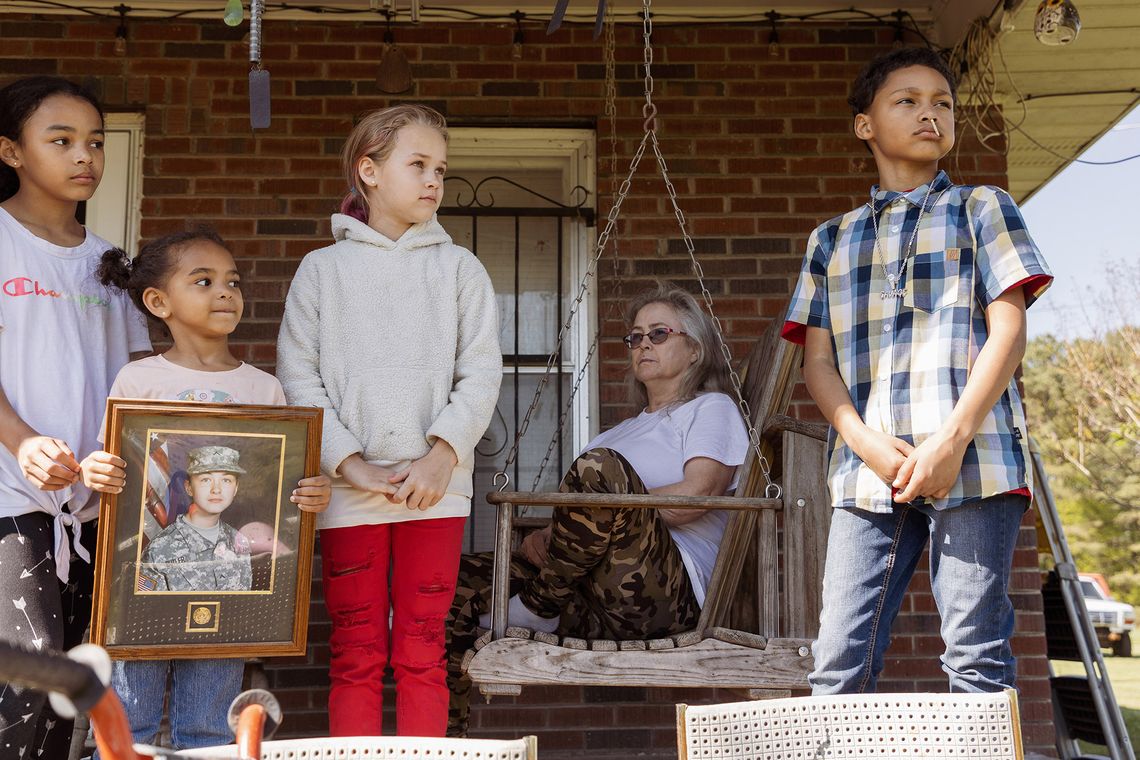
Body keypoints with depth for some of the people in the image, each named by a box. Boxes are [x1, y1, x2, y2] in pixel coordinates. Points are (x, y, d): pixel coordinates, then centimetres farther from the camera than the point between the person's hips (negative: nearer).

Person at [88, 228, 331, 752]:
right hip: (142, 575, -2)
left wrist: (313, 495, -11)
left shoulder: (265, 389, 7)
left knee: (210, 731, 10)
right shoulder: (138, 379, 1)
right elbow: (112, 463, 3)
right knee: (126, 725, 6)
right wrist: (92, 474, -20)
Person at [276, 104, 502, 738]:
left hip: (436, 488, 0)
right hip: (350, 489, 0)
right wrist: (348, 462, -9)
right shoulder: (323, 269, 8)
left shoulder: (459, 268, 10)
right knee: (355, 655, 4)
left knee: (422, 653, 3)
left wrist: (443, 453, -11)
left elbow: (481, 373, 3)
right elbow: (298, 377, 2)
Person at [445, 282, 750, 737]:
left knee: (601, 465, -33)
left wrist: (614, 511, -7)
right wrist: (548, 537, -2)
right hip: (592, 596, 7)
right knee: (458, 582, -10)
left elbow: (698, 492, -7)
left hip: (667, 592, -7)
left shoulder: (711, 408, 13)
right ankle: (448, 739, -11)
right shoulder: (623, 432, 35)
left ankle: (538, 606, -14)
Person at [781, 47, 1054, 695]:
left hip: (971, 463, -2)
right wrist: (867, 443, -7)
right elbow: (818, 359, 12)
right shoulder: (831, 241, 21)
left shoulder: (982, 209, 14)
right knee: (839, 666, -2)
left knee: (978, 658, -2)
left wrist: (952, 439, -11)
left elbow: (1008, 328, 2)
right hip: (866, 472, 3)